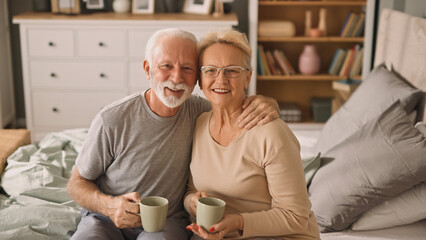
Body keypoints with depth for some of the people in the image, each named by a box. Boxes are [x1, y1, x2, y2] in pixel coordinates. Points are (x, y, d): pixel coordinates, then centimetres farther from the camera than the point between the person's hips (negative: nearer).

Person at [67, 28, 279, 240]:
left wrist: (266, 103, -18)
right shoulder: (112, 120, -14)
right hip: (106, 220, 0)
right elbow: (77, 183, -4)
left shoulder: (197, 111, -4)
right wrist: (109, 205, -26)